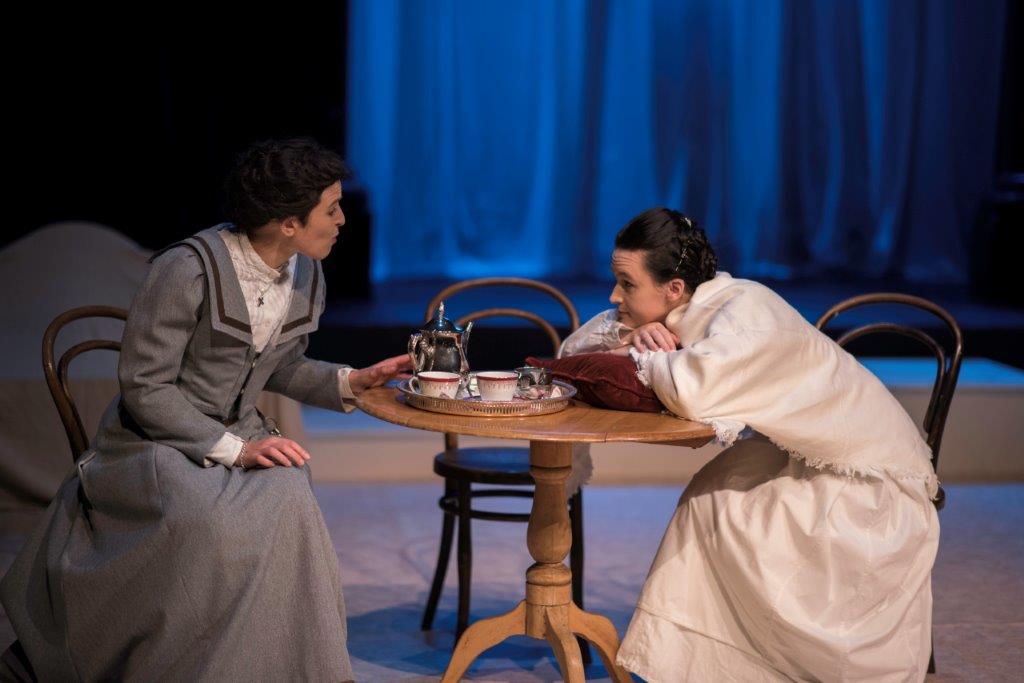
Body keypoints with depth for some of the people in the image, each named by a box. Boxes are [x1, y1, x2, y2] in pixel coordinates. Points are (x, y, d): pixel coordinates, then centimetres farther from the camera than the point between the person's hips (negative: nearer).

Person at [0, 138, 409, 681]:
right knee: (210, 523, -36)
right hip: (156, 443, -5)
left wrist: (349, 381, 2)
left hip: (242, 435, 6)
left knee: (285, 501, -28)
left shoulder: (305, 275, 3)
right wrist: (232, 449, -23)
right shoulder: (189, 270, -20)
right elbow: (145, 387, -17)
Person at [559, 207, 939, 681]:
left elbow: (693, 390, -49)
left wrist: (637, 355, -27)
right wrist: (630, 334, -22)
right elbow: (574, 349, 1)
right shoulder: (680, 309, -6)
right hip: (797, 455, 7)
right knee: (711, 502, -16)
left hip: (873, 474, -7)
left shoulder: (745, 311, -30)